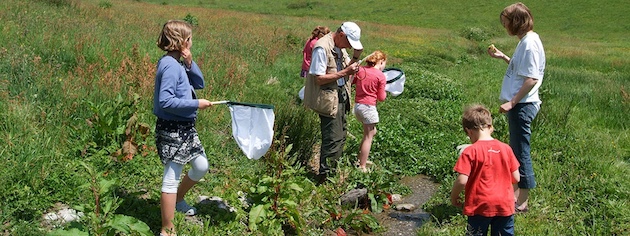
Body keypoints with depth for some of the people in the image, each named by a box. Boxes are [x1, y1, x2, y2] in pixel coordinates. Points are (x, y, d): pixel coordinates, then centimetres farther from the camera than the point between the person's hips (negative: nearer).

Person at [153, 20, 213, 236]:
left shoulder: (179, 64, 9)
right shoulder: (170, 66, -20)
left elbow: (199, 84, 12)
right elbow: (166, 101, -27)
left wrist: (190, 63, -2)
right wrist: (196, 104, -20)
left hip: (186, 128, 10)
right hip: (172, 130, -10)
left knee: (201, 167, 20)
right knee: (171, 178, -3)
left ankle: (178, 200, 43)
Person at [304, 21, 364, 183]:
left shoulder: (340, 47, 9)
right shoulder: (322, 48, -20)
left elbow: (347, 68, 18)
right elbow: (319, 78, -23)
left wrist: (355, 57, -1)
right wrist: (344, 72, -24)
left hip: (341, 96, 10)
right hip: (328, 99, -9)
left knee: (341, 136, 16)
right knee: (333, 139, -7)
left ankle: (332, 171, 30)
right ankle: (324, 178, 3)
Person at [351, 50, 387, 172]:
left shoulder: (360, 70, 5)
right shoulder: (381, 76, -10)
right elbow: (381, 98, -6)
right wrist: (384, 92, 12)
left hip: (357, 105, 7)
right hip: (368, 107, -7)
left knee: (372, 132, 23)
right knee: (368, 137, 2)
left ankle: (360, 159, 29)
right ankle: (362, 167, 5)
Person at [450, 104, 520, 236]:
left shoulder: (470, 151, -14)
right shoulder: (506, 148, -1)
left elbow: (462, 181, -18)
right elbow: (516, 178, 3)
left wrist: (454, 197, -1)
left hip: (480, 206, -4)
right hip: (505, 205, 4)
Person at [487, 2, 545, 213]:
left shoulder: (530, 43, -17)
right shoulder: (525, 41, 13)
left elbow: (532, 79, -22)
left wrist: (512, 102, -22)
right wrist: (502, 57, 17)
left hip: (522, 106, -11)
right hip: (519, 104, 11)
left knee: (521, 152, -3)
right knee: (515, 150, 19)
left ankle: (522, 203, 6)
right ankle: (515, 194, 31)